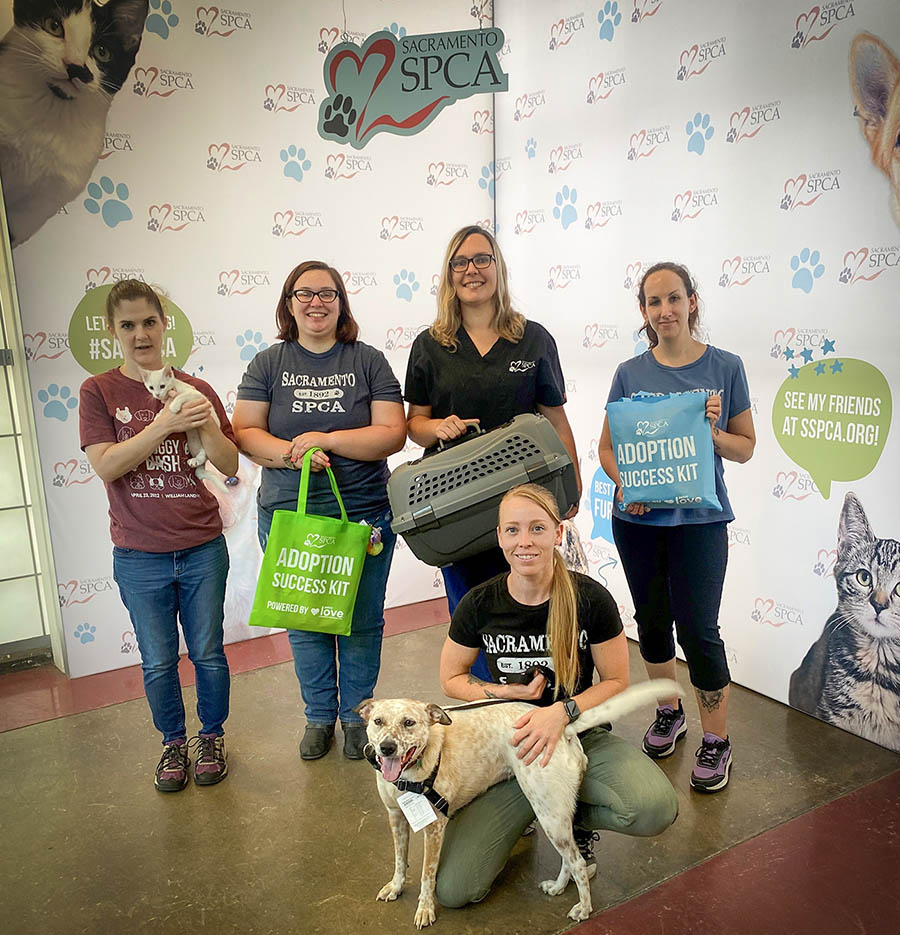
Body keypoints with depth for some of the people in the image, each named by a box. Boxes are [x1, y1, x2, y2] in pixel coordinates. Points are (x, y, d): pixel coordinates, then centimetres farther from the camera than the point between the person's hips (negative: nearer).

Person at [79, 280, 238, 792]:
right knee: (158, 662, 12)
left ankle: (213, 737, 34)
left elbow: (230, 466, -1)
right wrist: (163, 425, -24)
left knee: (208, 653, 12)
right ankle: (174, 743, 35)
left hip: (202, 548, 1)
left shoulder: (196, 389, 1)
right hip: (139, 556, -1)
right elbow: (106, 465, -14)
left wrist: (207, 424, -20)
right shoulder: (99, 392, -3)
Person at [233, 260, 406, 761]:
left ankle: (356, 714, 31)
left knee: (362, 621, 9)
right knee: (305, 623, 12)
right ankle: (320, 715, 33)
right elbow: (245, 432, 1)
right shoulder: (269, 364, 6)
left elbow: (393, 434, -7)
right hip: (289, 516, 1)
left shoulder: (369, 361, 1)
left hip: (363, 513, -1)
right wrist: (290, 453, -17)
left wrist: (326, 440, -16)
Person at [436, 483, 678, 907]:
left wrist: (562, 711, -21)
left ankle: (578, 816, 4)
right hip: (511, 745, 1)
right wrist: (512, 693, -14)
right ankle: (524, 811, 16)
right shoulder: (479, 604, -10)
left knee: (657, 809, -31)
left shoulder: (590, 598, -13)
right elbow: (452, 679, 4)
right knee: (453, 891, -13)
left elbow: (616, 681, -3)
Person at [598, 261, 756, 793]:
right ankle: (669, 712, 37)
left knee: (697, 628, -2)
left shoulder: (725, 367, -1)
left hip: (699, 517, -2)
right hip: (638, 517, 3)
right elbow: (607, 447, 6)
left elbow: (746, 447, 3)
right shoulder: (631, 373, 2)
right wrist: (624, 482, -12)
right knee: (652, 620, 14)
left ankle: (717, 741, 18)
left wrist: (711, 431, -17)